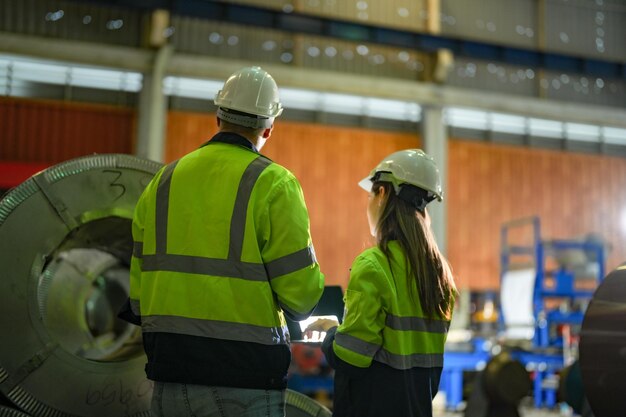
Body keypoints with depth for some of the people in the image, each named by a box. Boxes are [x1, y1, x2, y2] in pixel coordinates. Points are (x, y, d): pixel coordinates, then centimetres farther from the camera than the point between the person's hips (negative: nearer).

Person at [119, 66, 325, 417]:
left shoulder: (165, 180, 7)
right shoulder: (273, 183, -8)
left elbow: (140, 288, 7)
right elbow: (301, 295, -13)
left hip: (171, 370, 5)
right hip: (244, 376, -4)